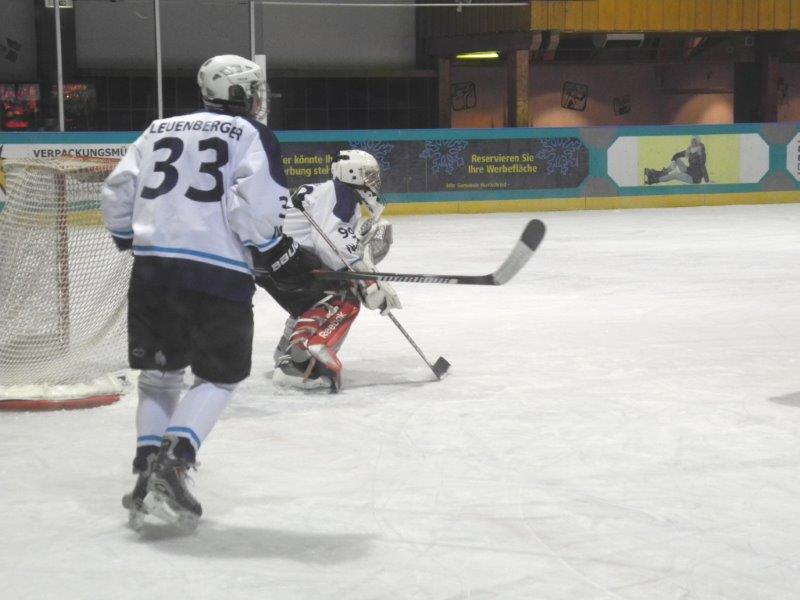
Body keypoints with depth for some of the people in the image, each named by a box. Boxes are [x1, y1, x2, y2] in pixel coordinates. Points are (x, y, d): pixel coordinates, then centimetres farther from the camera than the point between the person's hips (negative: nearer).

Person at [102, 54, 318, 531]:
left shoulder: (160, 130, 18)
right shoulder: (252, 136, 3)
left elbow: (117, 196, 15)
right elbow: (255, 206, -12)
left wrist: (135, 241, 30)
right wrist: (279, 256, -1)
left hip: (151, 270, 5)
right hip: (217, 274, -5)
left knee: (159, 374, 18)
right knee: (219, 378, 9)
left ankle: (148, 472, 10)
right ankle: (171, 464, -8)